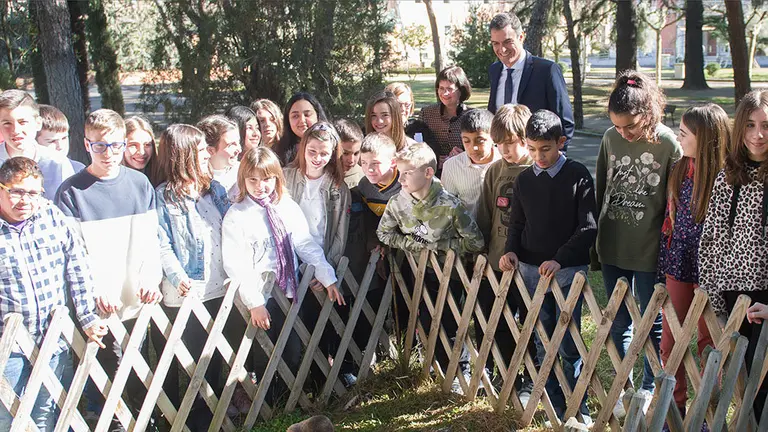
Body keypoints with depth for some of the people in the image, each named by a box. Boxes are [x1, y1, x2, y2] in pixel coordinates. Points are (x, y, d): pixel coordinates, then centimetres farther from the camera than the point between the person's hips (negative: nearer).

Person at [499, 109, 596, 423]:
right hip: (531, 269, 4)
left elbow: (588, 227, -9)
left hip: (568, 270, -4)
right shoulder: (523, 180, 6)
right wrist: (511, 251, -4)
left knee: (568, 344, -1)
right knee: (543, 342, 10)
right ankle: (556, 404, 22)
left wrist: (559, 259, -18)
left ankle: (577, 405, 15)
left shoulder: (578, 176, -6)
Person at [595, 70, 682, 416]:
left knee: (653, 324, 12)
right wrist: (596, 237, 10)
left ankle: (650, 389, 30)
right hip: (613, 248, 4)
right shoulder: (611, 138, -3)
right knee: (619, 323, 15)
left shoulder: (669, 144, -14)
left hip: (650, 251, -3)